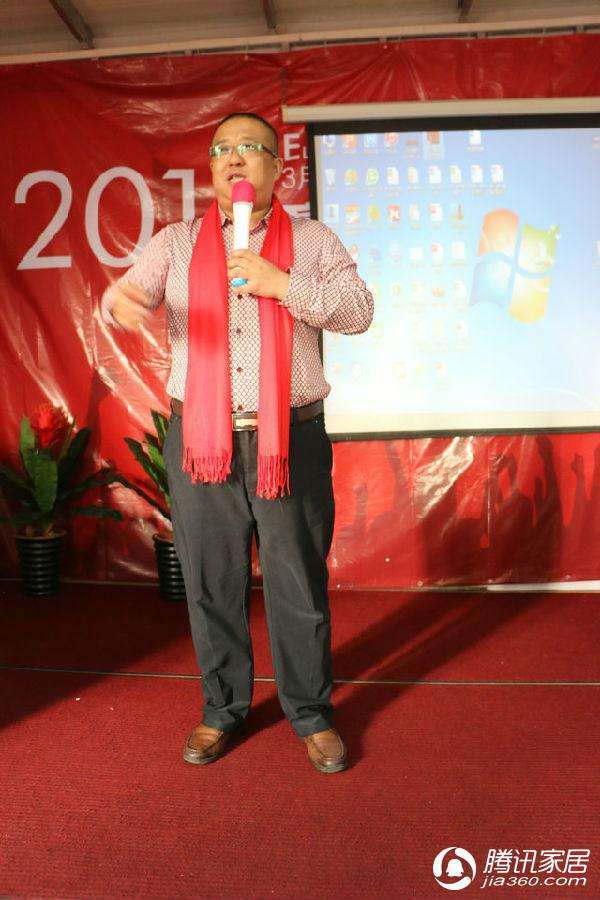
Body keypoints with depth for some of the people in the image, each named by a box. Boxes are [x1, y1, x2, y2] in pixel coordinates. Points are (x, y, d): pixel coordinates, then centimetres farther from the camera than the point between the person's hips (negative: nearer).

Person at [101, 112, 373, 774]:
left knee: (299, 583, 5)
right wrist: (120, 301, -26)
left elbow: (358, 312, 0)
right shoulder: (176, 242, 11)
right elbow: (128, 296, -1)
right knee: (211, 583, 9)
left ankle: (311, 713, 25)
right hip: (199, 438, 2)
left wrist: (283, 284, -13)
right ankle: (222, 709, 29)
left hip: (290, 438, -1)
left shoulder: (314, 240, 9)